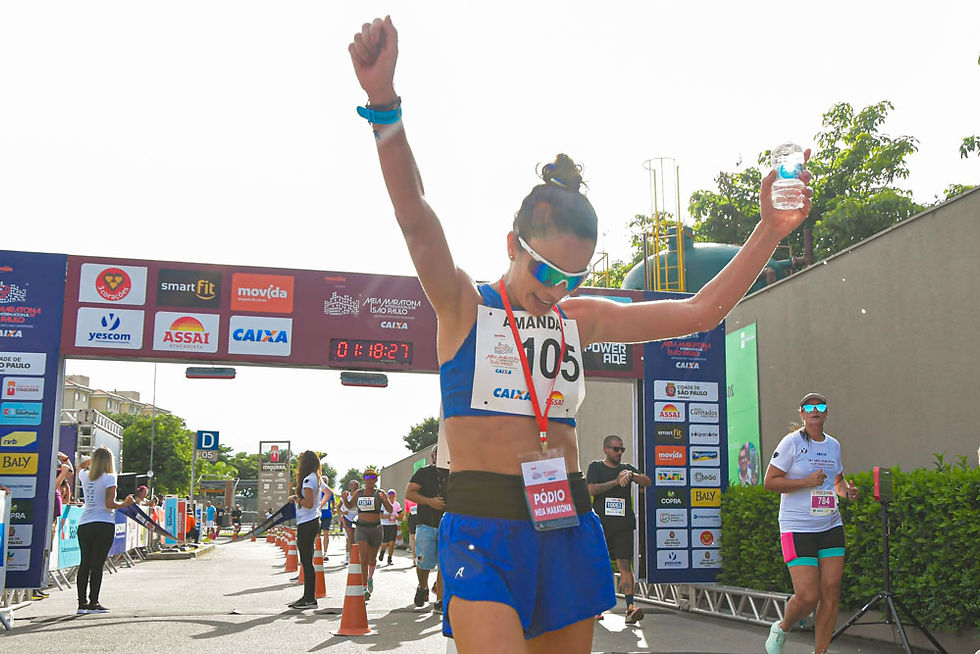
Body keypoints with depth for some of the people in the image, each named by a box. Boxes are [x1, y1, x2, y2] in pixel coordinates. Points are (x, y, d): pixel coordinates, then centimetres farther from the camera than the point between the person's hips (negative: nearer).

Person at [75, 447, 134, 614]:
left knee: (84, 564, 9)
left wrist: (95, 457, 40)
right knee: (97, 565, -4)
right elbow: (109, 504, -14)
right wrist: (125, 504, 1)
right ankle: (93, 603, -3)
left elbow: (81, 466, 34)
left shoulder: (85, 476, 9)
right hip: (103, 525, -6)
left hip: (83, 524, 6)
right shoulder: (109, 478, -7)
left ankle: (82, 603, 13)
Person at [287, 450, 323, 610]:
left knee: (306, 562, -6)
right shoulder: (318, 478, 13)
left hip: (307, 524, -10)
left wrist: (295, 498, -7)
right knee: (307, 561, 13)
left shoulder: (308, 479, -15)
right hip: (314, 521, 10)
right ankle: (308, 597, 17)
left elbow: (308, 503, -21)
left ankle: (310, 599, -5)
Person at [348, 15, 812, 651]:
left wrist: (769, 231, 5)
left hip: (567, 526, 5)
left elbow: (699, 311, 14)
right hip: (483, 528, -5)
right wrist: (384, 102, -33)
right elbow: (415, 217, -17)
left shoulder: (579, 317, 12)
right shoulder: (464, 305, 0)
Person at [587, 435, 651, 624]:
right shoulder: (596, 467, 8)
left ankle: (630, 608, -17)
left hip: (623, 526, 1)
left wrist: (631, 475, -14)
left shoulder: (627, 468, 17)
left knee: (624, 564, -9)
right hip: (601, 525, -1)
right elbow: (592, 490, -8)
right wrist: (616, 481, -11)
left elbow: (647, 482, 4)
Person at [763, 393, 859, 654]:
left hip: (831, 527, 6)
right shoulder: (792, 442, -7)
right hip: (797, 529, -6)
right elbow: (769, 481, -10)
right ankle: (781, 629, 20)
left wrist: (847, 490, 4)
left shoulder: (833, 445, 11)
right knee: (807, 597, -11)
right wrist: (807, 482, -20)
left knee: (830, 594, -1)